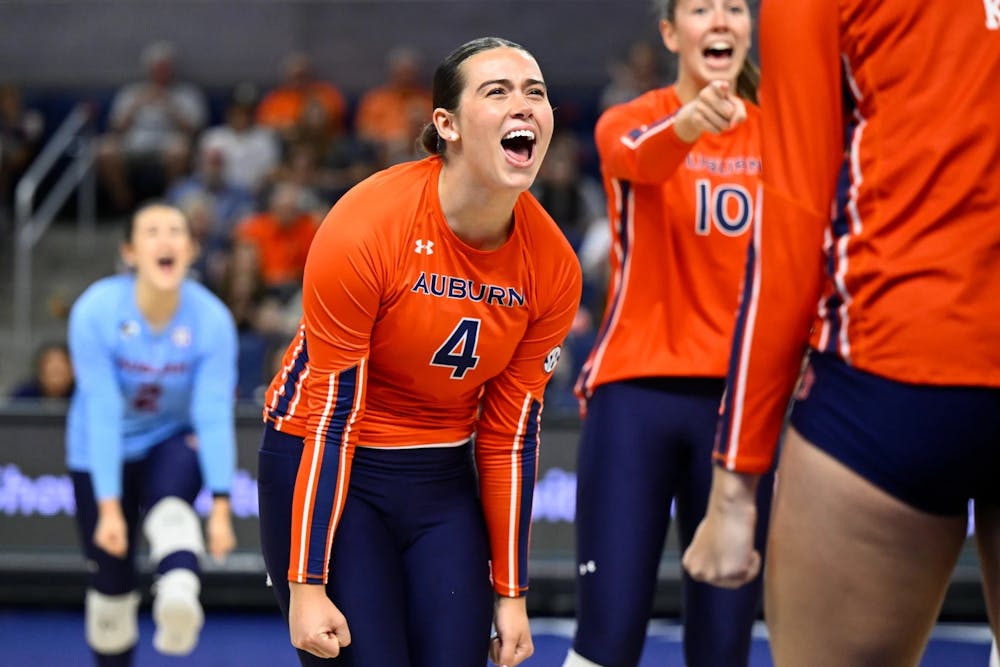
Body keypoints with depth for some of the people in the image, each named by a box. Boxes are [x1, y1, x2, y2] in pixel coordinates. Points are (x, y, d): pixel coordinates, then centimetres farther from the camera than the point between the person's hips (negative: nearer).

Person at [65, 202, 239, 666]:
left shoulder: (212, 319, -20)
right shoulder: (95, 312, -24)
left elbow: (214, 417, -22)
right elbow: (102, 413, -26)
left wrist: (221, 508, -30)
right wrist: (109, 508, -31)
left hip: (172, 440, 0)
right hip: (102, 449, 0)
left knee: (169, 503, -34)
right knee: (111, 583, 0)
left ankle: (179, 598, -59)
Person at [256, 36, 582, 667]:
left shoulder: (553, 266, -9)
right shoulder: (364, 229, -22)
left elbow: (510, 436, 1)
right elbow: (328, 417, -18)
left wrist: (510, 591, 3)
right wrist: (306, 586, -18)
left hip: (444, 481, 4)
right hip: (328, 470, -4)